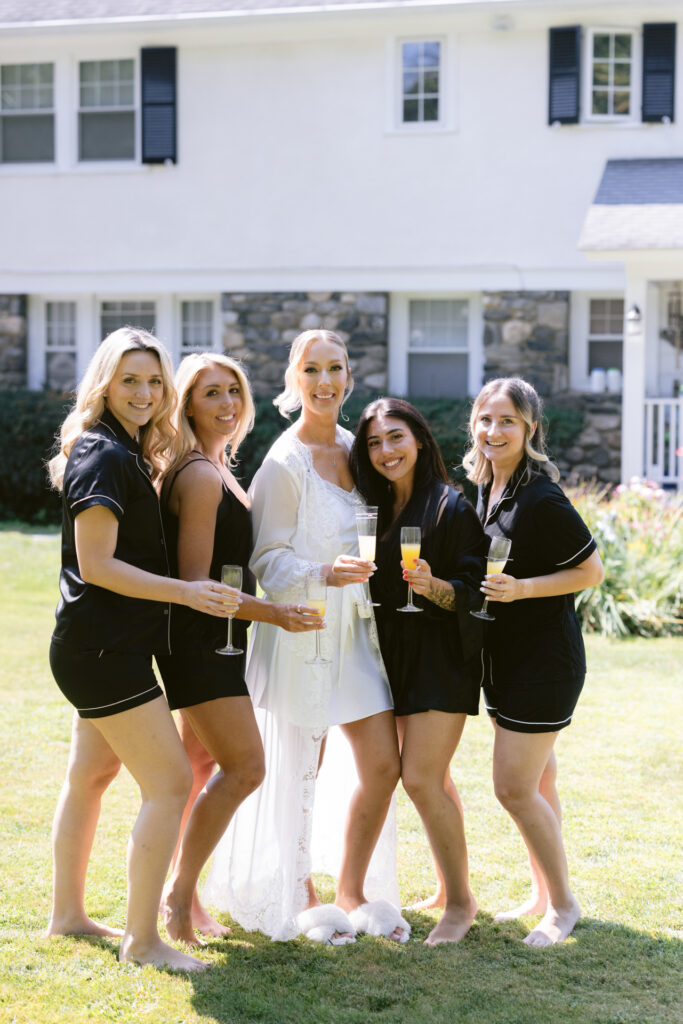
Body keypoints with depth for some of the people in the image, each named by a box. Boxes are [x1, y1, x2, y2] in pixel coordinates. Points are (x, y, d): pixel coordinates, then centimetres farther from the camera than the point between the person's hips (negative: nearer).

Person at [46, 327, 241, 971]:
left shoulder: (128, 454, 15)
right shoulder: (103, 455, -16)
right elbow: (97, 564, -21)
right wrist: (185, 592, -26)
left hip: (106, 646, 11)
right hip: (103, 647, -11)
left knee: (90, 775, 17)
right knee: (170, 781, -11)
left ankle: (67, 914, 29)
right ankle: (142, 939, -6)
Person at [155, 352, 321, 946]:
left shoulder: (216, 469, 13)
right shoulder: (201, 476, -17)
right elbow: (195, 581, -21)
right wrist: (275, 613, -23)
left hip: (214, 640, 10)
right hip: (199, 641, -10)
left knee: (202, 766, 14)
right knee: (245, 766, -11)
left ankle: (183, 892, 22)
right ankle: (179, 895, -2)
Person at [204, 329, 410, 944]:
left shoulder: (353, 448, 10)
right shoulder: (286, 462, -12)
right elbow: (267, 559, -14)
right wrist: (326, 573, -29)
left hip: (355, 628, 7)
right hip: (301, 628, -7)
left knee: (384, 765, 5)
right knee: (299, 773, 3)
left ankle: (351, 893, 21)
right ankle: (300, 899, 22)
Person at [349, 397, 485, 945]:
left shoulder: (451, 507, -9)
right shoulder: (376, 509, 10)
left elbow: (474, 591, -12)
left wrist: (433, 585, -29)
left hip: (442, 658, -6)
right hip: (395, 658, 7)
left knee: (421, 779, -11)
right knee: (432, 780, 12)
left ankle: (461, 899, 2)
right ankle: (449, 888, 23)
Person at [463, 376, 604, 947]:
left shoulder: (540, 499, -20)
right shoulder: (486, 488, 6)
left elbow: (592, 571, -15)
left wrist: (522, 589, -24)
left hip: (546, 659, -8)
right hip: (508, 658, 9)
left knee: (514, 787, -6)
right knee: (536, 781, 17)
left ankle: (563, 903, 10)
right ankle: (542, 895, 28)